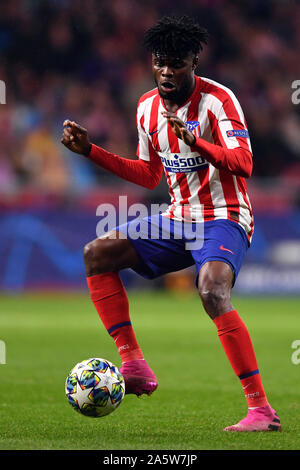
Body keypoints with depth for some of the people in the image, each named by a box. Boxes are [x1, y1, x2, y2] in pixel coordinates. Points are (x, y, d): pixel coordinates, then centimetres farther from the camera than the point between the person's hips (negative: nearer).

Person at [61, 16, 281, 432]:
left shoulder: (217, 99, -14)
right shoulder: (147, 108, 8)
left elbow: (243, 164, -24)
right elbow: (150, 175, 19)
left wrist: (194, 141, -39)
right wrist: (91, 151, 10)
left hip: (223, 219, -8)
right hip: (178, 220, 8)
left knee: (212, 291, -33)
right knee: (97, 254, -2)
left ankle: (261, 409, -31)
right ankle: (134, 367, -7)